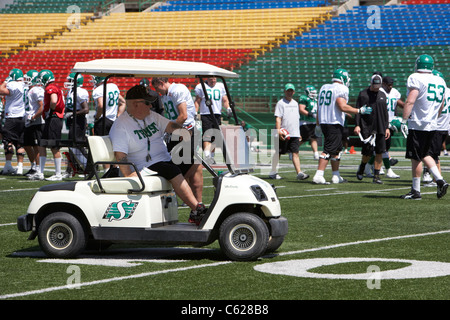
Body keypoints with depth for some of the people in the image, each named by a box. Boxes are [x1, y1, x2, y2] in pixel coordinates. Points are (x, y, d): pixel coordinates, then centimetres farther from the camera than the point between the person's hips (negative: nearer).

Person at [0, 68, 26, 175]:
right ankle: (20, 166, 7)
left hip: (12, 117, -7)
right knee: (20, 143, 8)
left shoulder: (14, 86, -14)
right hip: (23, 117, 7)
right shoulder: (24, 87, 10)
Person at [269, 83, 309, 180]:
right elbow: (278, 118, -11)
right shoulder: (280, 103, -3)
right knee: (278, 153, 3)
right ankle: (273, 172, 13)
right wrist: (278, 131, -22)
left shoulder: (295, 103, 18)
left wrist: (299, 134, 22)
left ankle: (299, 173, -14)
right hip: (283, 134, -5)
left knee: (295, 153, -4)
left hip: (294, 133, 5)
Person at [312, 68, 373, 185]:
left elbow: (319, 107, 17)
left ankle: (336, 176, 21)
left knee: (337, 149, 17)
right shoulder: (341, 89, -9)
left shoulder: (324, 88, 15)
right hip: (335, 123, -9)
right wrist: (360, 111, -11)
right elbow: (342, 107, -18)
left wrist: (318, 124, 21)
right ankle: (318, 176, -16)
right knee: (329, 149, -9)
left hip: (323, 122, 9)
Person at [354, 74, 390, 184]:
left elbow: (385, 113, 17)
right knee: (368, 152, -5)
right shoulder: (363, 94, 1)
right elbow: (358, 111, 0)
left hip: (380, 128, 4)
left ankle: (376, 176, 3)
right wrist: (357, 125, -9)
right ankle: (361, 168, 24)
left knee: (379, 152, -3)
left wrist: (387, 127, 11)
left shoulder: (382, 95, 13)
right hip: (367, 128, -4)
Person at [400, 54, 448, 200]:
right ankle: (440, 180, 5)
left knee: (415, 158, 0)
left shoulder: (416, 79, -12)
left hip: (417, 124, -7)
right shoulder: (441, 82, 11)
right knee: (425, 155, 19)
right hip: (432, 125, 7)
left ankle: (416, 191, 4)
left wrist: (404, 121, -17)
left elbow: (410, 102, -20)